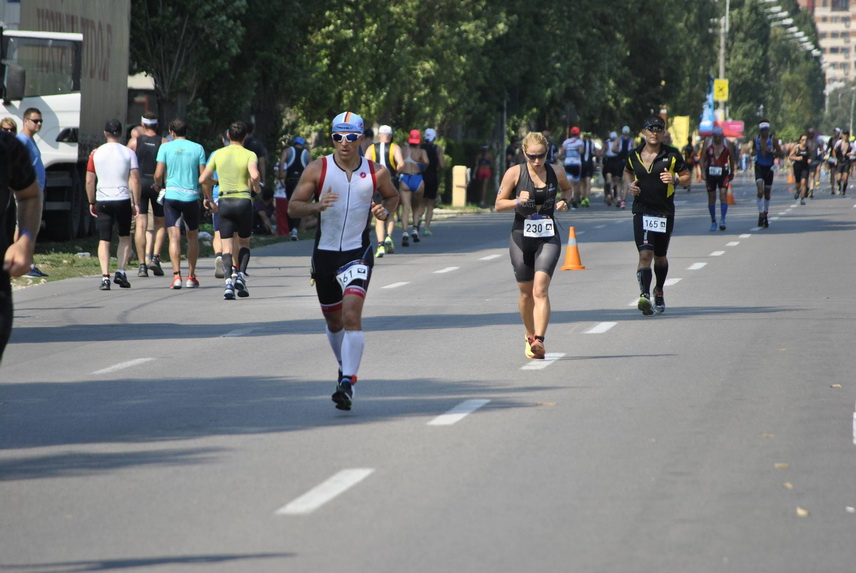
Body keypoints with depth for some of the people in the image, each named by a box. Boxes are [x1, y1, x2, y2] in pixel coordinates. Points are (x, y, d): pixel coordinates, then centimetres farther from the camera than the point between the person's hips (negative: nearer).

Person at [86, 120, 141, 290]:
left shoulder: (96, 153, 3)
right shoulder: (128, 153, -1)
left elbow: (89, 181, 4)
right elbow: (135, 180, -7)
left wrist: (91, 202, 15)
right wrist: (136, 203, -1)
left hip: (102, 201, 1)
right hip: (122, 200, -1)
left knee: (104, 240, 2)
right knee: (125, 237, 17)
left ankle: (105, 276, -10)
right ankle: (121, 272, 5)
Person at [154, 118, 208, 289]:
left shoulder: (165, 147, 1)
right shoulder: (197, 148, 4)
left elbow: (158, 175, -3)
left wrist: (158, 185, 20)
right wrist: (209, 198, 9)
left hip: (171, 195, -1)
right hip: (191, 197, 1)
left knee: (174, 237, -4)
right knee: (193, 236, 15)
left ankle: (176, 275, -17)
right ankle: (191, 277, 17)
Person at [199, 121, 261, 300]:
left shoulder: (218, 154, 6)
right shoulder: (249, 155, -3)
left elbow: (203, 179, 6)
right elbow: (254, 175, -22)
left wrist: (208, 198, 20)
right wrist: (256, 188, 0)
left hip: (224, 202, 1)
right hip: (244, 201, -1)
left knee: (227, 245, 2)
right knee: (244, 242, 17)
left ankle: (229, 279, -18)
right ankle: (241, 274, -3)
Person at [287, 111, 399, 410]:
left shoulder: (376, 172, -2)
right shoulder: (317, 169, -4)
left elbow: (393, 196, 17)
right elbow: (293, 206, -3)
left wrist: (384, 210, -5)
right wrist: (317, 206, -23)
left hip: (357, 253, -2)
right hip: (324, 252, 2)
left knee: (352, 315, -19)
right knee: (333, 321, 14)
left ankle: (347, 383, -22)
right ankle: (345, 367, 40)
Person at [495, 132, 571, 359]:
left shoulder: (556, 172, 0)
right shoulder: (514, 173, -5)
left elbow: (567, 189, 21)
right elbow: (499, 204, 1)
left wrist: (563, 201, -1)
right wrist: (518, 201, -18)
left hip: (548, 239, -1)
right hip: (521, 238, 1)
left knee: (540, 290, -17)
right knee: (526, 293, 11)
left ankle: (539, 341, -25)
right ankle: (530, 336, 34)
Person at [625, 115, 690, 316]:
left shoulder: (672, 155, -3)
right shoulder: (634, 155, 2)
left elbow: (686, 176, 4)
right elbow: (627, 171, 23)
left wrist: (675, 180, -17)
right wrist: (630, 185, 3)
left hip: (665, 212, 1)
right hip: (642, 211, -1)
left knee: (660, 256, 15)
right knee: (645, 254, -18)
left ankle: (659, 292, 39)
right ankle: (644, 295, -27)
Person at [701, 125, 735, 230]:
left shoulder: (727, 143, 1)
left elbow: (731, 157, 11)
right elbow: (703, 158, 2)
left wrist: (732, 172, 13)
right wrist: (703, 171, -9)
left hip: (723, 172, -1)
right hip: (710, 172, 1)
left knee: (723, 194, -15)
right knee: (711, 197, 5)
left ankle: (722, 220, -18)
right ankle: (713, 221, 16)